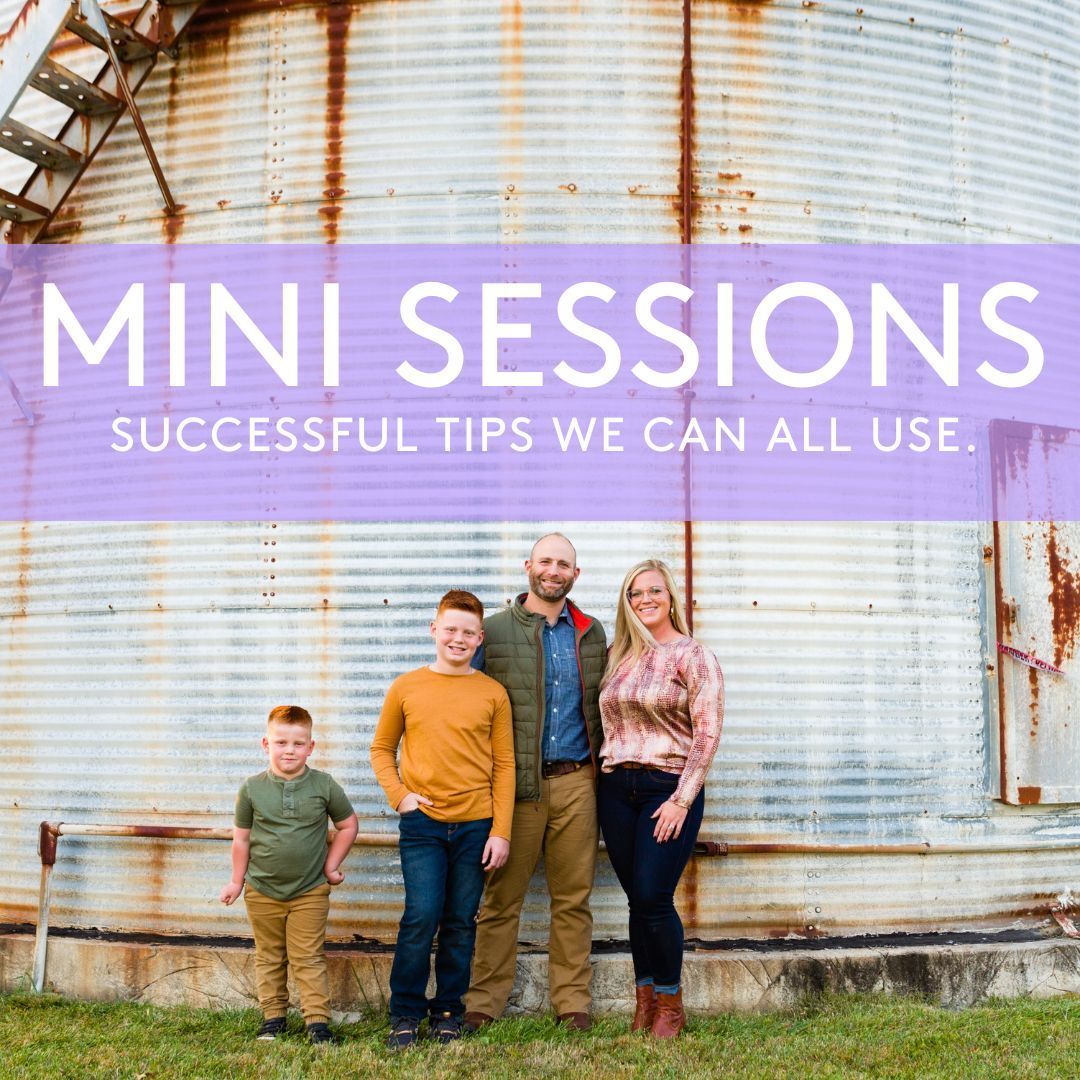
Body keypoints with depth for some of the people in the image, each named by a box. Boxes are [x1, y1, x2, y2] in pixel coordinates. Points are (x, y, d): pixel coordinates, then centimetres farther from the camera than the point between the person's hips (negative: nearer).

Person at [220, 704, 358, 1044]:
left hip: (310, 891, -1)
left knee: (308, 958, 0)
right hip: (262, 891, 2)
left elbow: (348, 825, 7)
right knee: (269, 957, 11)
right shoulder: (252, 788, -3)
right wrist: (237, 881, 10)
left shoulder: (324, 785, -5)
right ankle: (273, 1016, 23)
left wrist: (331, 866, 4)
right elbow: (241, 838, 7)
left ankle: (317, 1019, 6)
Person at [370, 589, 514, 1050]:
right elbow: (381, 748, 12)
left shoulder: (492, 693, 2)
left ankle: (447, 1012, 22)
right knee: (421, 918, -6)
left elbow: (504, 765, 3)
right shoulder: (406, 687, 2)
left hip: (475, 826, 1)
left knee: (460, 923, 7)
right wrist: (399, 795, -4)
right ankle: (405, 1014, 10)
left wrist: (501, 832, -2)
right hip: (422, 823, -1)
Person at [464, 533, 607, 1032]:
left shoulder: (592, 633, 12)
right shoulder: (494, 631, 1)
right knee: (501, 898, 2)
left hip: (576, 783, 3)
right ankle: (482, 1004, 11)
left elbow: (602, 706, 16)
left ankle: (573, 1003, 16)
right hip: (517, 784, -3)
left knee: (573, 898, 7)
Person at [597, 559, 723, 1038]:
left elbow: (707, 733, -10)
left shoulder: (693, 656, -4)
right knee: (636, 899, 7)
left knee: (653, 897, -8)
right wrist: (605, 776, 5)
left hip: (670, 787, -5)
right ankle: (645, 1001, 19)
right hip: (617, 788, 5)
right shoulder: (618, 657, 12)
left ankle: (670, 1003, 10)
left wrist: (681, 800, -14)